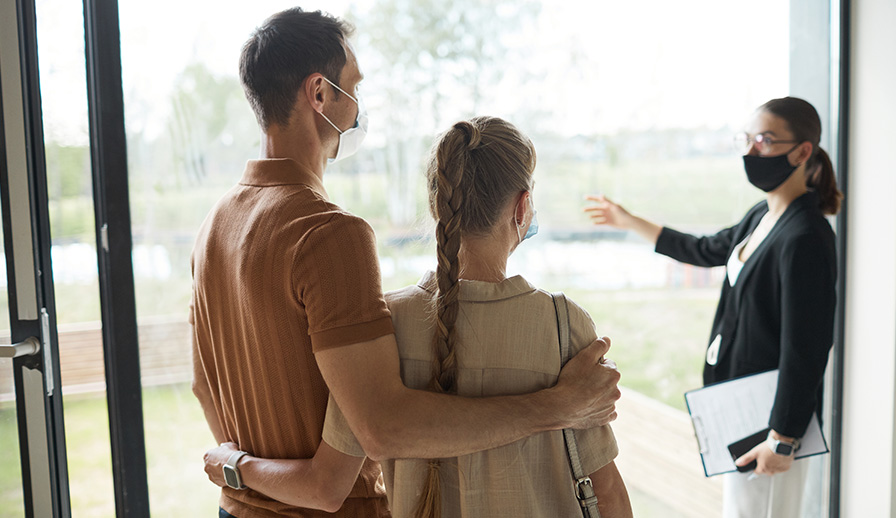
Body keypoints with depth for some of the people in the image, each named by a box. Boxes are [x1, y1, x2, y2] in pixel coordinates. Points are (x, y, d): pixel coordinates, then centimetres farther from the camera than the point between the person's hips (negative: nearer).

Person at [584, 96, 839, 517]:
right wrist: (630, 222, 30)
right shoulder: (762, 216, 5)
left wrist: (782, 440, -21)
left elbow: (804, 350, -24)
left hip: (770, 415, -9)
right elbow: (706, 251, 24)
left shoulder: (805, 238, -23)